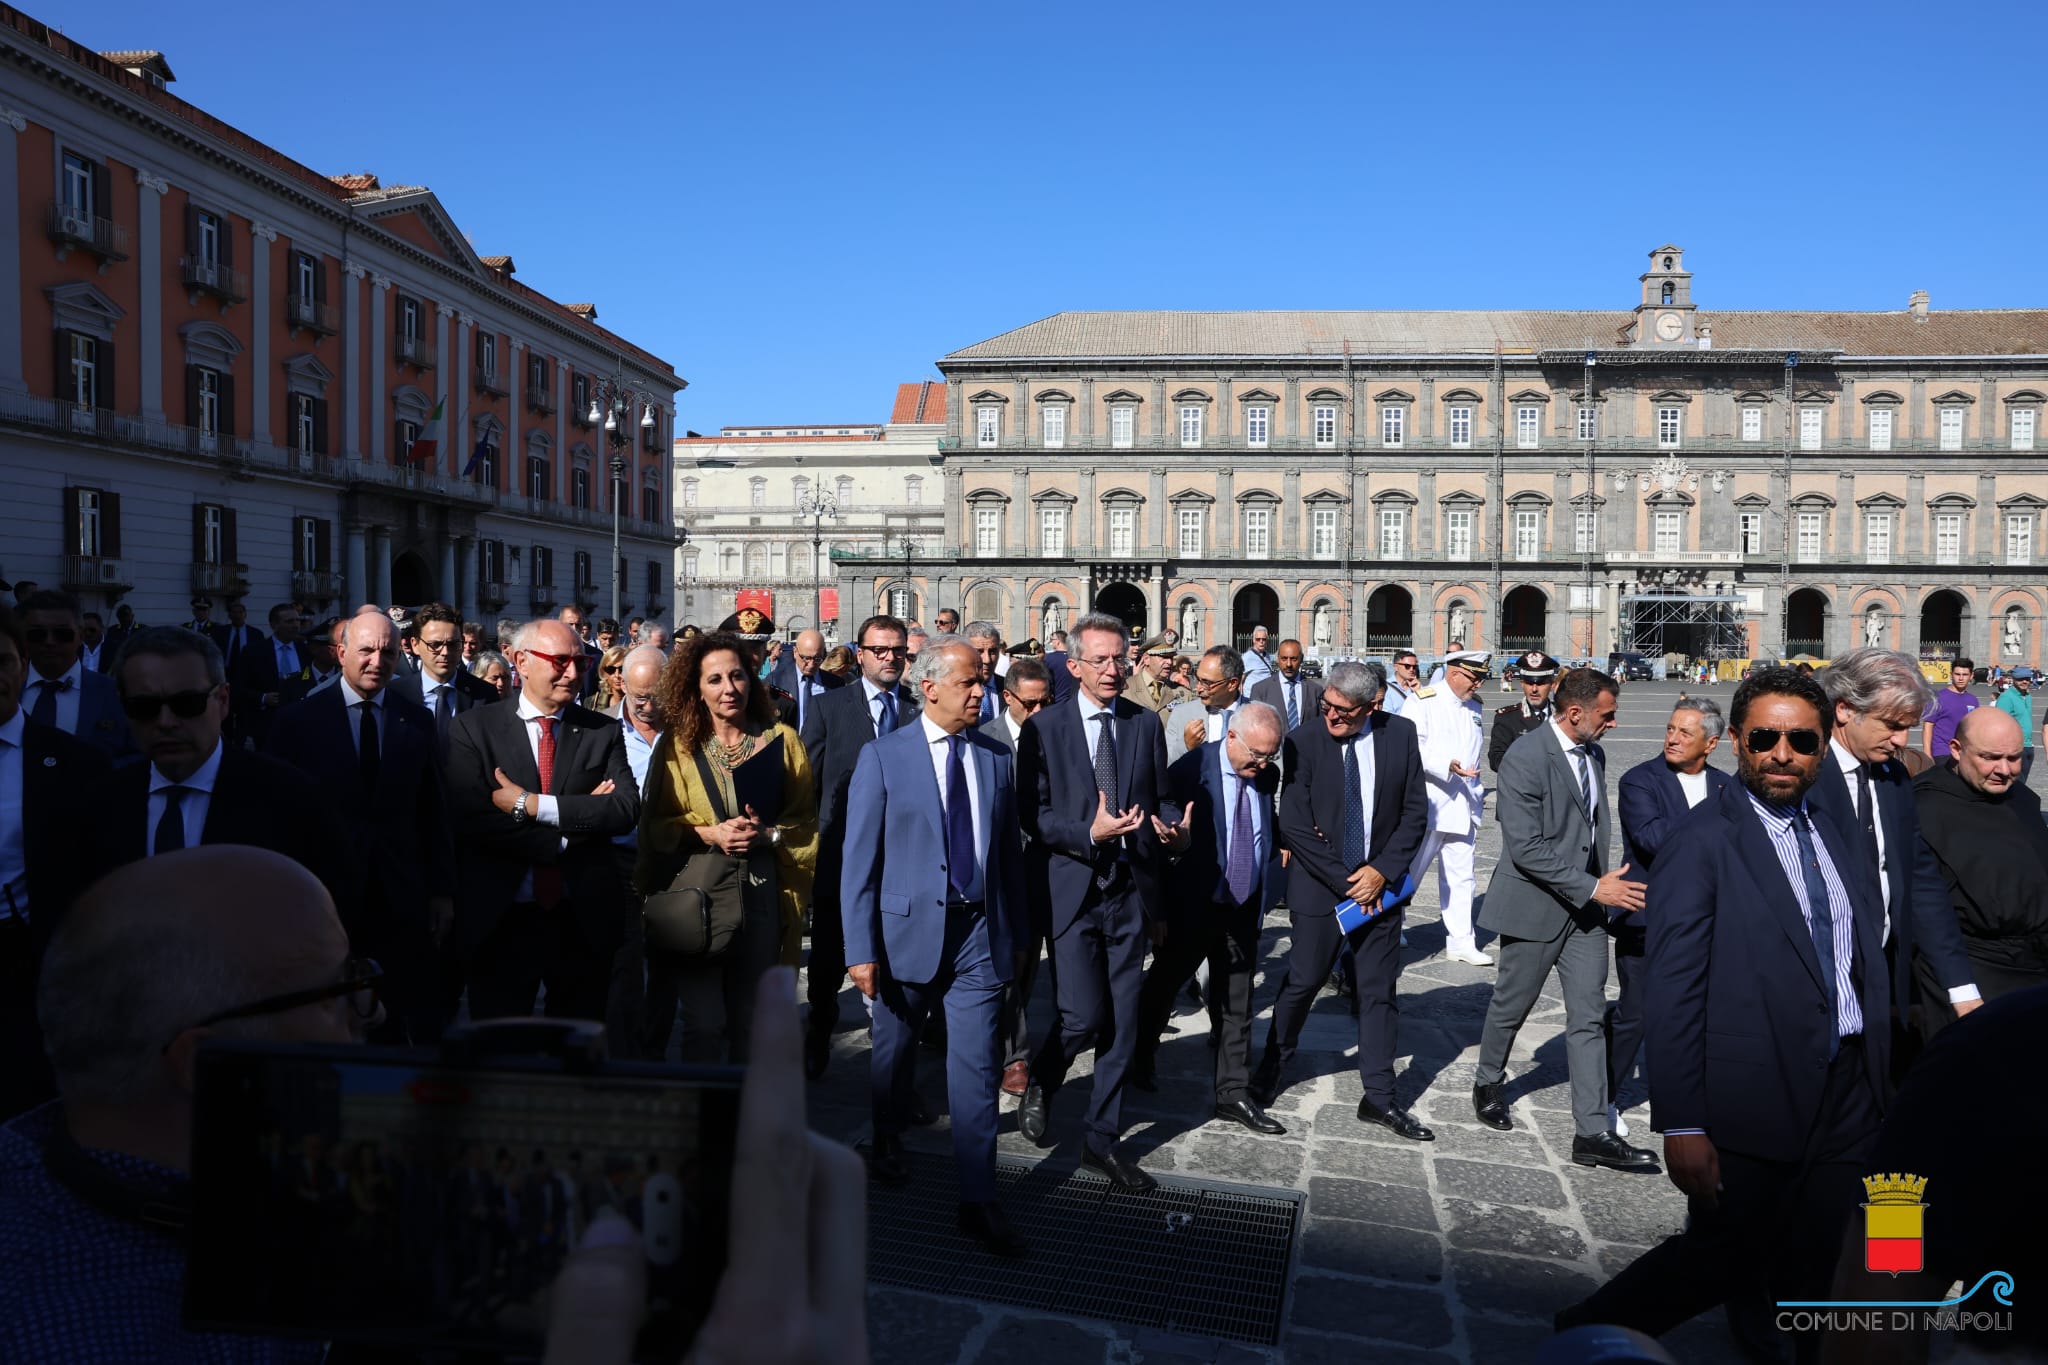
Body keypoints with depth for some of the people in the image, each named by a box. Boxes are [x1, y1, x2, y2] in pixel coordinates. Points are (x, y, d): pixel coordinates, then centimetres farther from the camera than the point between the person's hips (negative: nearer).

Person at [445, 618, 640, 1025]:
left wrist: (533, 805, -16)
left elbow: (627, 807, -10)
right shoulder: (475, 728, -1)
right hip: (499, 920, -1)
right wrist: (576, 821, -15)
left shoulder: (603, 732, 4)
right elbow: (469, 817, -13)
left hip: (585, 920, 2)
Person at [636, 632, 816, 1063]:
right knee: (705, 1023, -3)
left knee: (751, 1022, 9)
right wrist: (710, 834, -12)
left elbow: (806, 820, 8)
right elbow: (655, 824, 4)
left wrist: (768, 834, -11)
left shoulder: (781, 741, 6)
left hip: (761, 896, 1)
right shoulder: (677, 745, 4)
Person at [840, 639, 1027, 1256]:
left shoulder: (996, 757, 5)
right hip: (908, 930, -2)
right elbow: (859, 859, -7)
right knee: (896, 1051, 18)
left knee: (976, 1066, 1)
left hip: (978, 934, 2)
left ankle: (978, 1200, 9)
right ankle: (888, 1141, 45)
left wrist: (1018, 934, 11)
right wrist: (861, 948, -11)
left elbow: (1009, 851, 10)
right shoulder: (883, 756, -6)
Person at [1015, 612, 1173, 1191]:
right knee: (1083, 1017, -8)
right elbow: (1032, 814, -6)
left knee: (1121, 1023, 7)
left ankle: (1102, 1139, 23)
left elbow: (1158, 805, 12)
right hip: (1071, 888, -3)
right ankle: (1040, 1084, 26)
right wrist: (1089, 834, -19)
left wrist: (1159, 824, -7)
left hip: (1130, 889, 3)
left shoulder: (1146, 724, 7)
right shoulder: (1044, 727, -3)